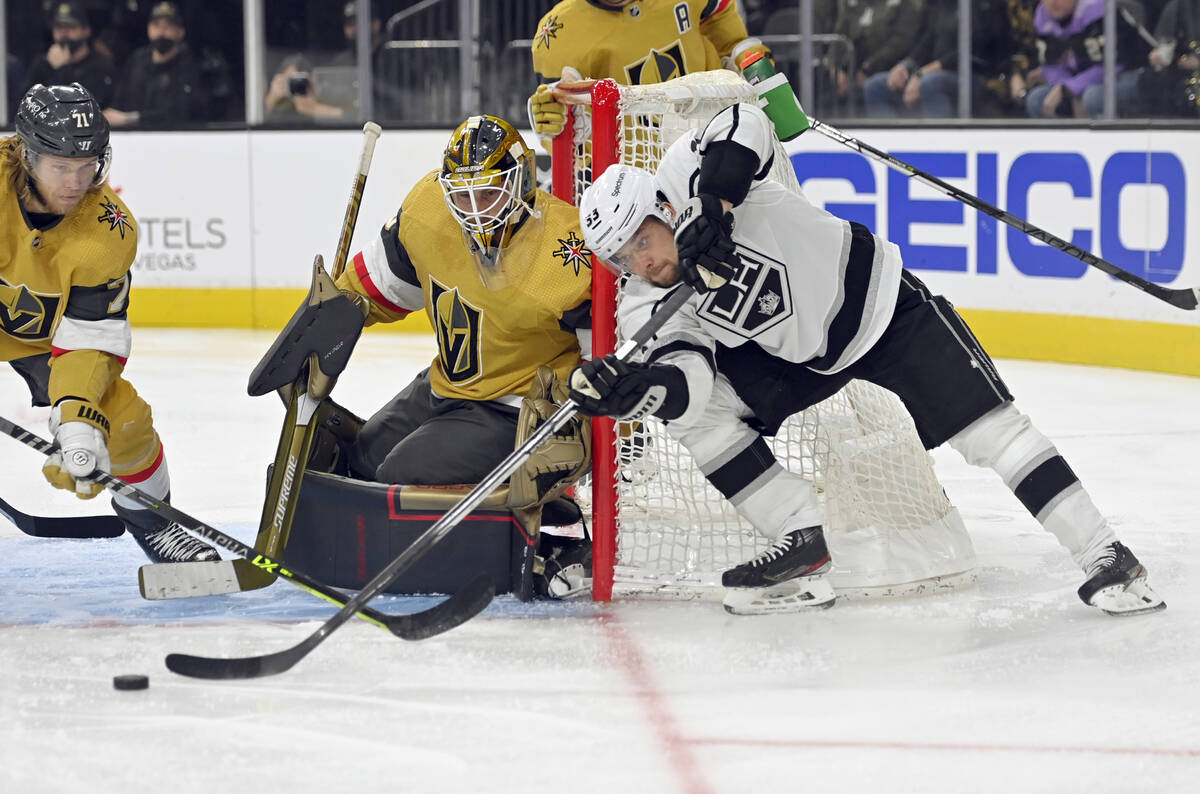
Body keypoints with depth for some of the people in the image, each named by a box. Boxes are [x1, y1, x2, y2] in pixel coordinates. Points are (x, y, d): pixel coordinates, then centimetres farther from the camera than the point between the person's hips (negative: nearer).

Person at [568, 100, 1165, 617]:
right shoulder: (646, 311, -11)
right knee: (691, 409, -13)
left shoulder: (687, 177, -22)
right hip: (795, 358, 5)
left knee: (987, 427, -15)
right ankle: (803, 544, -7)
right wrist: (632, 391, -44)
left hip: (877, 303, -5)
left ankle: (1102, 555, -11)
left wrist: (713, 204, -45)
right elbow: (689, 384, -24)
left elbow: (746, 125, -37)